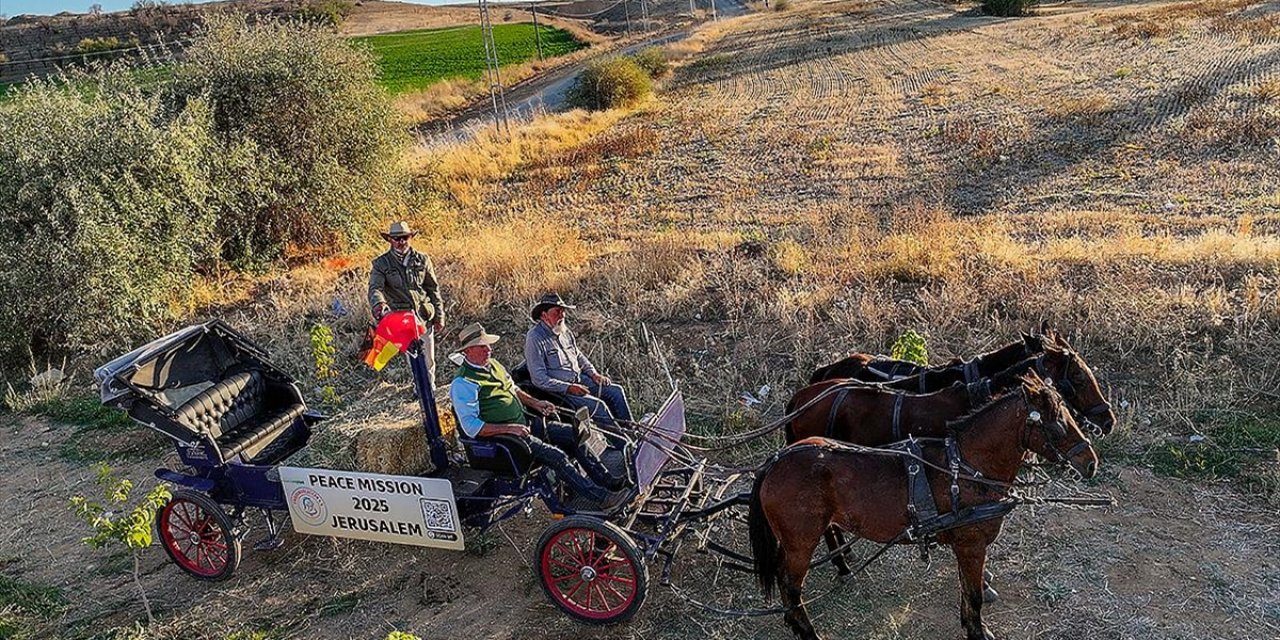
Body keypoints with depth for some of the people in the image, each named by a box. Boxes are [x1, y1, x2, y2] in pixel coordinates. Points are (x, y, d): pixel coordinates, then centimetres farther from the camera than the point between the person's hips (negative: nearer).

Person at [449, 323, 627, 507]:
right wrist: (509, 428, -24)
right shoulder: (463, 383, -14)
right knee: (556, 456, -24)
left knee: (574, 434, -1)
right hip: (503, 436, -9)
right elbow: (470, 426, -20)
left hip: (524, 423, 9)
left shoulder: (492, 364, 12)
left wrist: (534, 403, 12)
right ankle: (601, 497, -21)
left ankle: (607, 480, 3)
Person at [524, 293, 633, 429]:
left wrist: (593, 373, 7)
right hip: (557, 389, -8)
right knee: (597, 405, -23)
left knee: (616, 391, -1)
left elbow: (579, 355, 25)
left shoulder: (565, 332, 9)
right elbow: (539, 379, -21)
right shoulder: (535, 338, -16)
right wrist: (568, 388, -25)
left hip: (578, 379, 8)